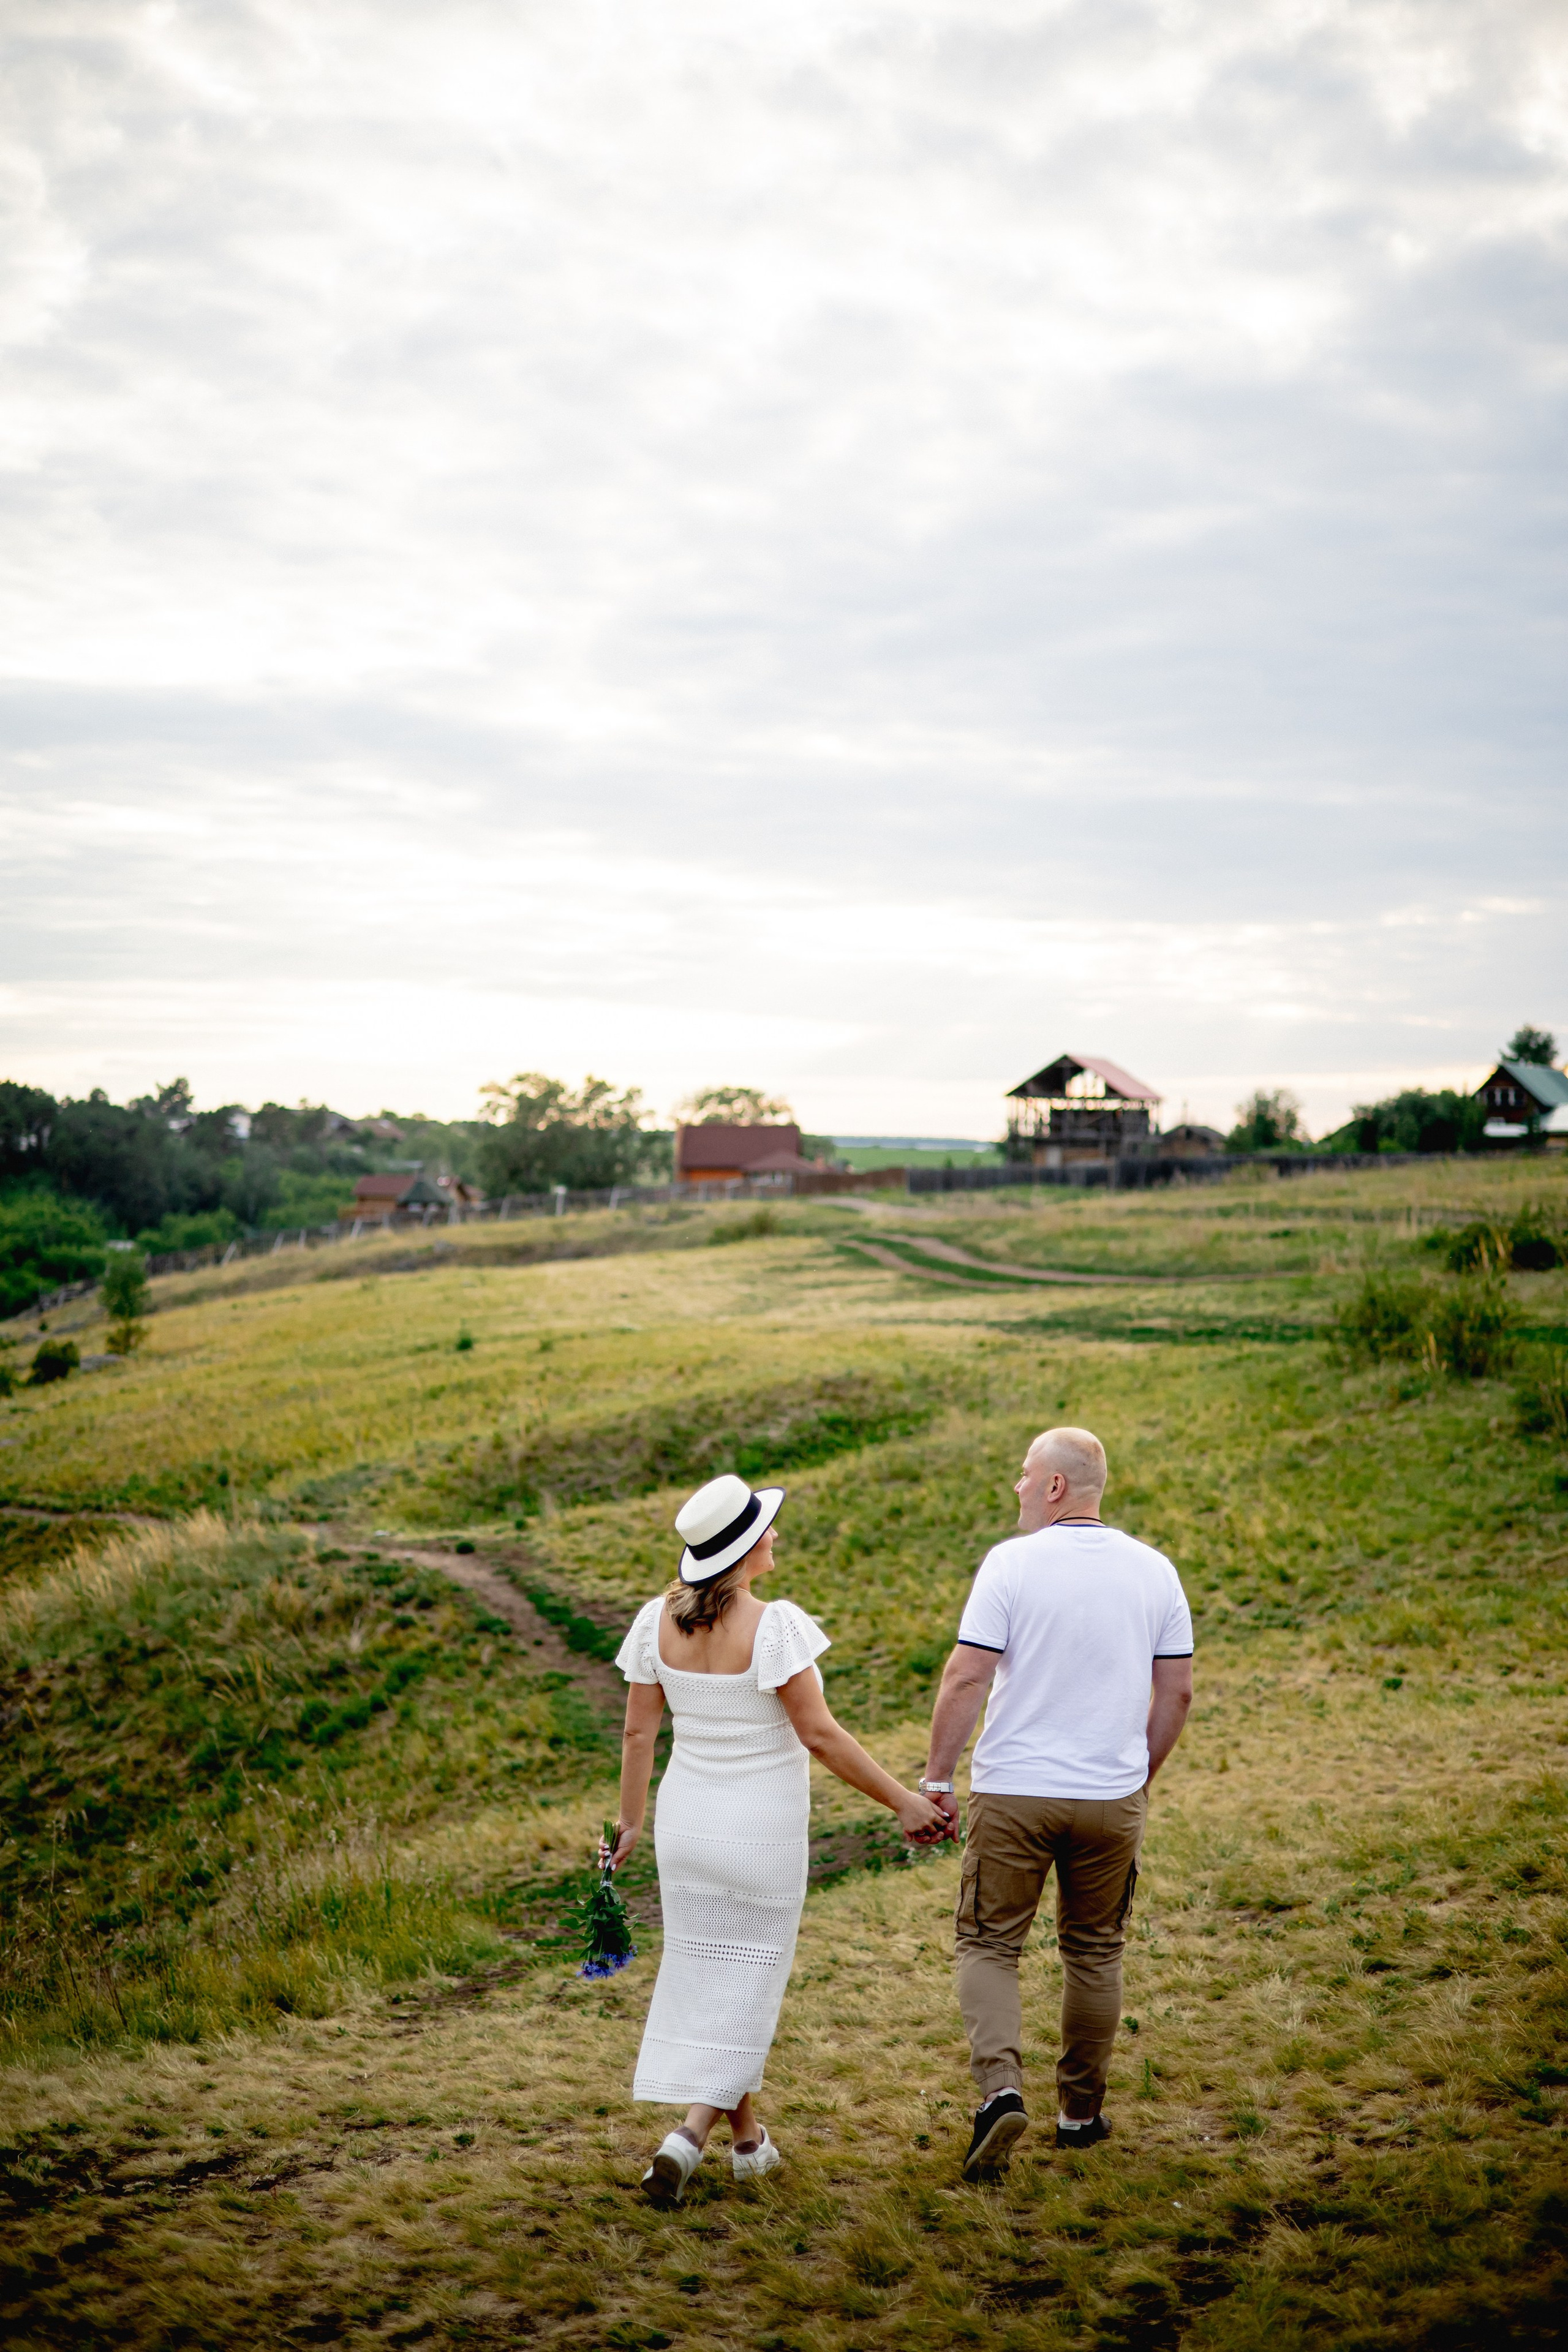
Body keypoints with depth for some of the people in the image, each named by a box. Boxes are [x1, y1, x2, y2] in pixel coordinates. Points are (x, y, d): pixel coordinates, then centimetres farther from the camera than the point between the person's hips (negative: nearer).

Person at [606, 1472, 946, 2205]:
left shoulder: (660, 1619, -5)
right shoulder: (773, 1625, -21)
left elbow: (638, 1731, 2)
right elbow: (818, 1735, -19)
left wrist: (631, 1820, 16)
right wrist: (903, 1801, -11)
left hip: (687, 1819, 5)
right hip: (761, 1828, -5)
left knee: (704, 1973, 17)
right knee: (747, 1982, 7)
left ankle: (747, 2138, 29)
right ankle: (690, 2134, -6)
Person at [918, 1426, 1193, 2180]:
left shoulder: (1011, 1564, -9)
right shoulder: (1154, 1572, 2)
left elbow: (966, 1679, -12)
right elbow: (1176, 1692, 6)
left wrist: (937, 1779, -4)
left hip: (1013, 1793, -3)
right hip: (1112, 1797, 3)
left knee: (988, 1945, 7)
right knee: (1095, 1951, 17)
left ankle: (1000, 2088, -11)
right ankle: (1081, 2111, 25)